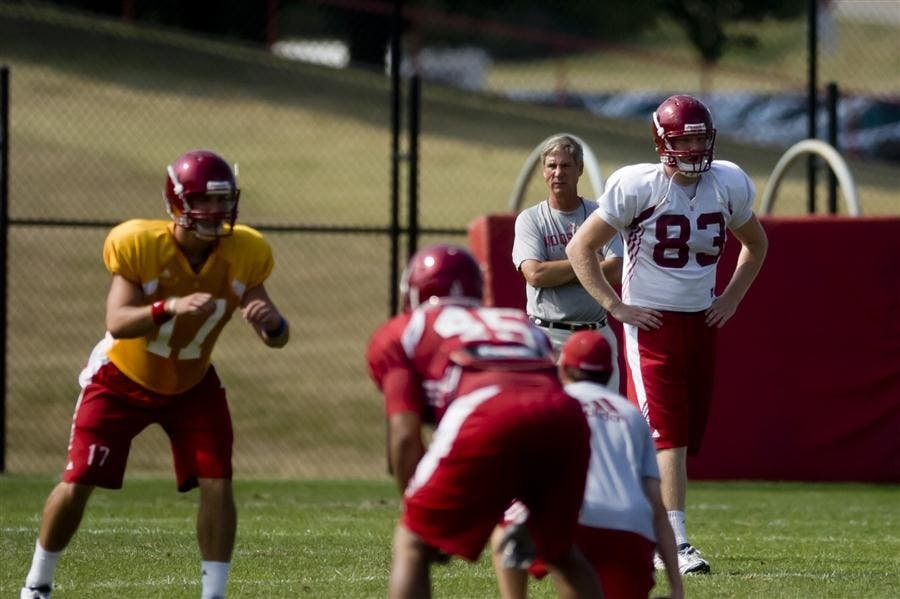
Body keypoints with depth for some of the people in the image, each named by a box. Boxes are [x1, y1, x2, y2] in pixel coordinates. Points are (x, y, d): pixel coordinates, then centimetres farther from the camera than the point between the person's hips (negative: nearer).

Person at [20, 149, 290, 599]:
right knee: (77, 483, -3)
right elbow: (117, 323, -37)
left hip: (191, 385, 3)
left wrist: (270, 321, -41)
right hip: (122, 380, -3)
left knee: (217, 482, -12)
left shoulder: (242, 254, -18)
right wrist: (171, 307, -55)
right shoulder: (139, 245, -28)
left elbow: (276, 339, -16)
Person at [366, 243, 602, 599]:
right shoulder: (519, 321, 38)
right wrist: (530, 514, 42)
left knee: (412, 546, 14)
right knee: (560, 549, 28)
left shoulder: (402, 333, 26)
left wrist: (424, 516, 24)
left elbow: (405, 436, 15)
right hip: (566, 416, 4)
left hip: (483, 416, -4)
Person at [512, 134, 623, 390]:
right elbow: (534, 274, -12)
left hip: (597, 333, 2)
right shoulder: (530, 219, 3)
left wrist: (558, 273, -10)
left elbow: (614, 272, -6)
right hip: (549, 336, -2)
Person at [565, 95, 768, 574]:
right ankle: (676, 544, -17)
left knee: (689, 432, 9)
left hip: (702, 322, 6)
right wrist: (615, 306, -10)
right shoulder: (637, 187, -14)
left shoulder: (728, 184, 1)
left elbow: (755, 243, 21)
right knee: (667, 435, -14)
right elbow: (580, 248, -7)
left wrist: (731, 297, 10)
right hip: (651, 324, -5)